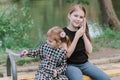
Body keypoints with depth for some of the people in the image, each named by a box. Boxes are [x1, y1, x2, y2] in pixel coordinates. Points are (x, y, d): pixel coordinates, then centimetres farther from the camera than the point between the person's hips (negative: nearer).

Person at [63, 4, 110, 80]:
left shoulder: (82, 31, 8)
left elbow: (89, 51, 1)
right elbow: (66, 55, -14)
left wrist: (84, 34, -9)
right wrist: (77, 37, -19)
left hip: (85, 64, 5)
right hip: (71, 65, -5)